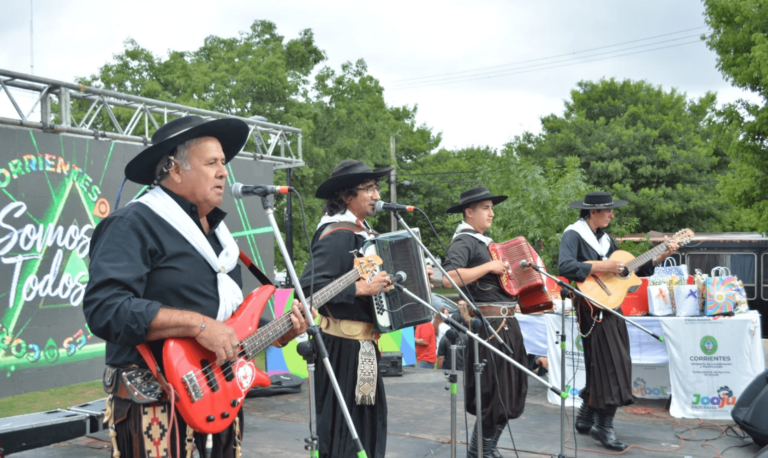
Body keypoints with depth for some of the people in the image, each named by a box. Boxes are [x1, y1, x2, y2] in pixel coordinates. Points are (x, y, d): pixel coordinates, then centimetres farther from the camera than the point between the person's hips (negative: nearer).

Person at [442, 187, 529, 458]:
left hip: (506, 323, 9)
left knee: (509, 391, 14)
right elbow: (448, 278, -27)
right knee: (495, 394, -4)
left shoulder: (484, 242, 18)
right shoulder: (464, 241, -10)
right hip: (487, 324, -9)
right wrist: (489, 267, -21)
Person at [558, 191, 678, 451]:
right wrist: (601, 268, -25)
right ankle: (603, 427, 4)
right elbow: (565, 266, -26)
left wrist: (660, 257, 13)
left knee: (604, 367, 13)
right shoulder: (574, 235, -10)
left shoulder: (605, 239, 16)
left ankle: (586, 419, 26)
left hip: (610, 307, 9)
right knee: (608, 366, -7)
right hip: (593, 310, -9)